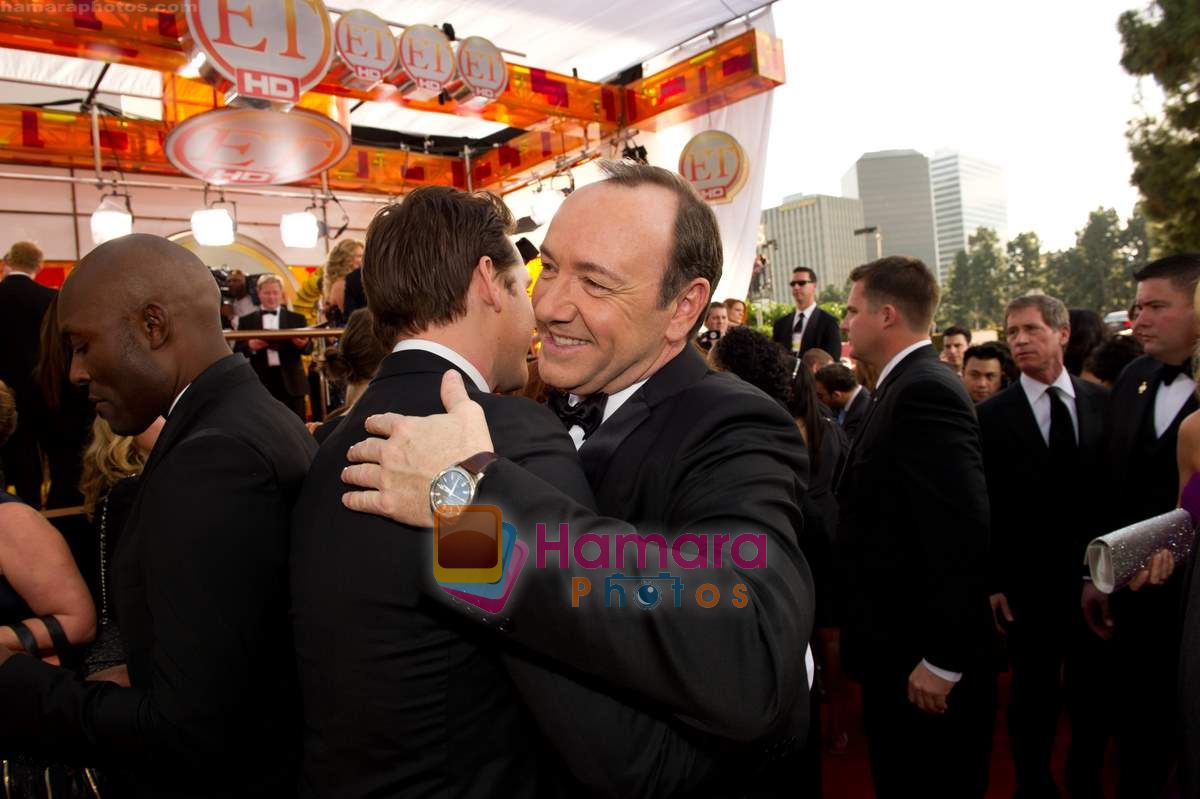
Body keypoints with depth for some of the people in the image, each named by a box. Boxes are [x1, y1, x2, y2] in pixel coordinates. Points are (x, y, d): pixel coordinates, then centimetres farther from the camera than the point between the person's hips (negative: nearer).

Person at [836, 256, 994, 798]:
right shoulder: (907, 387, 10)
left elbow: (964, 535, -26)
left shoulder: (925, 392, -20)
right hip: (899, 655, 9)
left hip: (924, 662, -9)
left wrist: (942, 663, -21)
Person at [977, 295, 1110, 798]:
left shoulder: (1103, 402, 2)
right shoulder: (992, 416, -6)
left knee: (1097, 692, 15)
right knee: (1033, 698, 10)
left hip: (1098, 576, 3)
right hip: (1029, 583, -2)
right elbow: (983, 507, -6)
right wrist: (991, 583, -8)